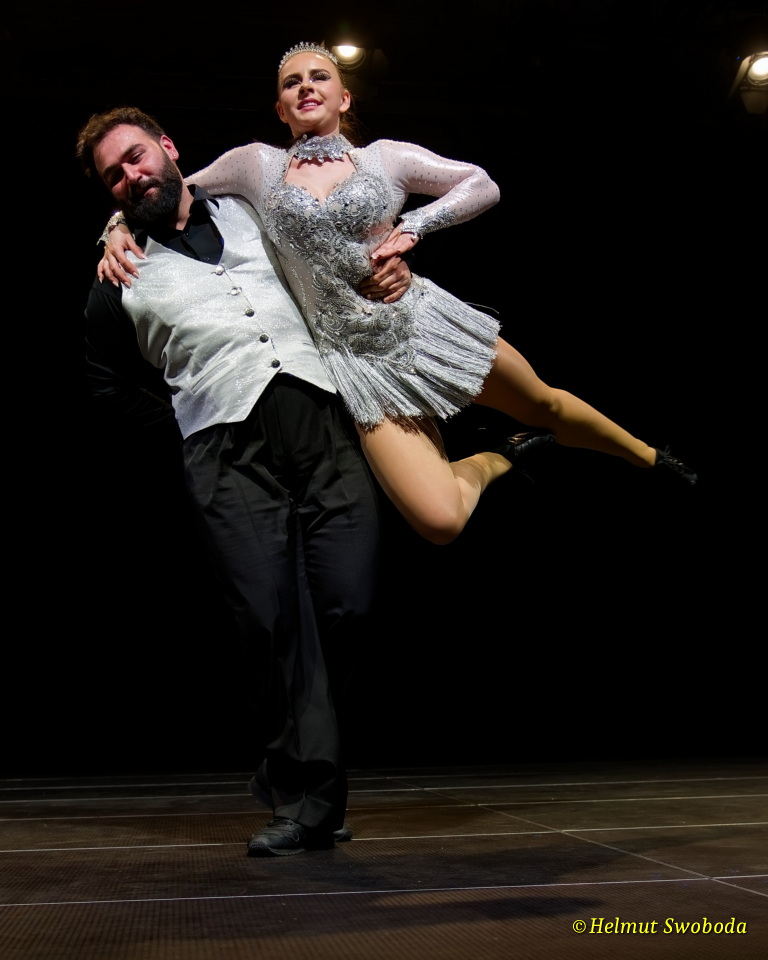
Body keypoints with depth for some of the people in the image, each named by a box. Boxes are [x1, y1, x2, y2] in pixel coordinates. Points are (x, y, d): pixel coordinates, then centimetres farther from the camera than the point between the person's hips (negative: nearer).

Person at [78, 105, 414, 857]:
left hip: (320, 414, 1)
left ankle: (287, 758, 16)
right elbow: (111, 386, 26)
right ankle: (308, 802, -2)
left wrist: (386, 277, 9)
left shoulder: (252, 211, 22)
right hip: (228, 448, -1)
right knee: (273, 618, -12)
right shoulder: (121, 279, 18)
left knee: (347, 601, -9)